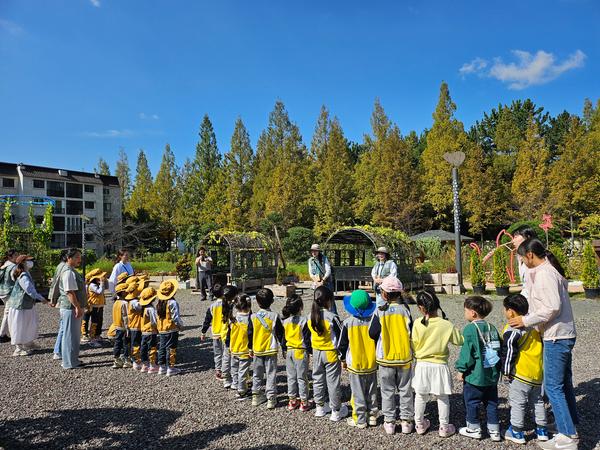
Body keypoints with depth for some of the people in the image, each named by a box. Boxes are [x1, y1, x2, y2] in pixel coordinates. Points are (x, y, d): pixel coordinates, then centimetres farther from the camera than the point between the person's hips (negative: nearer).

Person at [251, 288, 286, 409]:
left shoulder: (253, 317, -4)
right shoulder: (274, 316, -11)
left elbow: (249, 334, 4)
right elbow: (280, 334, -7)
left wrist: (250, 348, 15)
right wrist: (284, 348, 1)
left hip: (257, 350, 3)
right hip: (271, 350, -3)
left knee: (257, 374, 16)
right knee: (271, 374, 4)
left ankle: (256, 396, 24)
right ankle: (271, 398, 5)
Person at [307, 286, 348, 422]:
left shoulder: (310, 317, -3)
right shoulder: (332, 317, -20)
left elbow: (309, 336, 6)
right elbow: (341, 336, -13)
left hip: (316, 352, 5)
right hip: (331, 353, -5)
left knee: (318, 379, 17)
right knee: (333, 381, 5)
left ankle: (320, 407, 29)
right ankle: (336, 411, 15)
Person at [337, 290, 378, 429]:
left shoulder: (348, 322, -12)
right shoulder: (373, 321, -7)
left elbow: (342, 344, -4)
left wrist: (343, 359, 10)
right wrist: (378, 357, 16)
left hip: (354, 364, -2)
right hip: (372, 362, 3)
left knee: (358, 393, 7)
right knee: (371, 392, 16)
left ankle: (360, 420, 14)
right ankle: (372, 416, 25)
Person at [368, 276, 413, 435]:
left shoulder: (379, 311, -12)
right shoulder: (405, 309, -7)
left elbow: (372, 333, -10)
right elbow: (412, 333, -2)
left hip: (385, 358, -1)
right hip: (405, 357, 1)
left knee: (388, 391, 12)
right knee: (405, 390, 15)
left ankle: (389, 422, 19)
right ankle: (406, 421, 23)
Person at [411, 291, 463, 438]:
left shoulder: (417, 324, -14)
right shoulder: (446, 325, -14)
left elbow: (414, 345, -6)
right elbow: (460, 340, -3)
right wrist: (456, 330, 14)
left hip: (422, 365, 1)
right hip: (440, 366, 0)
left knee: (420, 397, 16)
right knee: (442, 398, 14)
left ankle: (420, 424, 28)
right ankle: (444, 427, 23)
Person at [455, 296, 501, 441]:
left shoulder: (470, 329, -16)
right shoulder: (492, 328, 4)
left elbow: (466, 352, -16)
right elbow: (498, 348, 10)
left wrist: (462, 369, -5)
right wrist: (497, 369, 19)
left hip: (475, 375, -6)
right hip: (492, 375, 7)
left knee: (472, 402, 9)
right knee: (491, 402, 16)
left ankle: (474, 428, 20)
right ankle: (494, 430, 21)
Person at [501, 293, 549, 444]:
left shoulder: (511, 330, -16)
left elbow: (508, 352, -16)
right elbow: (540, 346, 17)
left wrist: (506, 371, -5)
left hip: (522, 373, -8)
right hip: (539, 372, 8)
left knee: (517, 403, 3)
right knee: (538, 401, 20)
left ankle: (517, 432, 10)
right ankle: (542, 430, 29)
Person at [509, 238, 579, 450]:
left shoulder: (543, 273, -18)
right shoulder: (549, 270, 12)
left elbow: (553, 307, -24)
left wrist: (526, 320, -16)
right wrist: (527, 318, 12)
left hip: (556, 337, -10)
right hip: (564, 335, 10)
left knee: (553, 386, -2)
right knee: (564, 383, 18)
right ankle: (571, 429, 29)